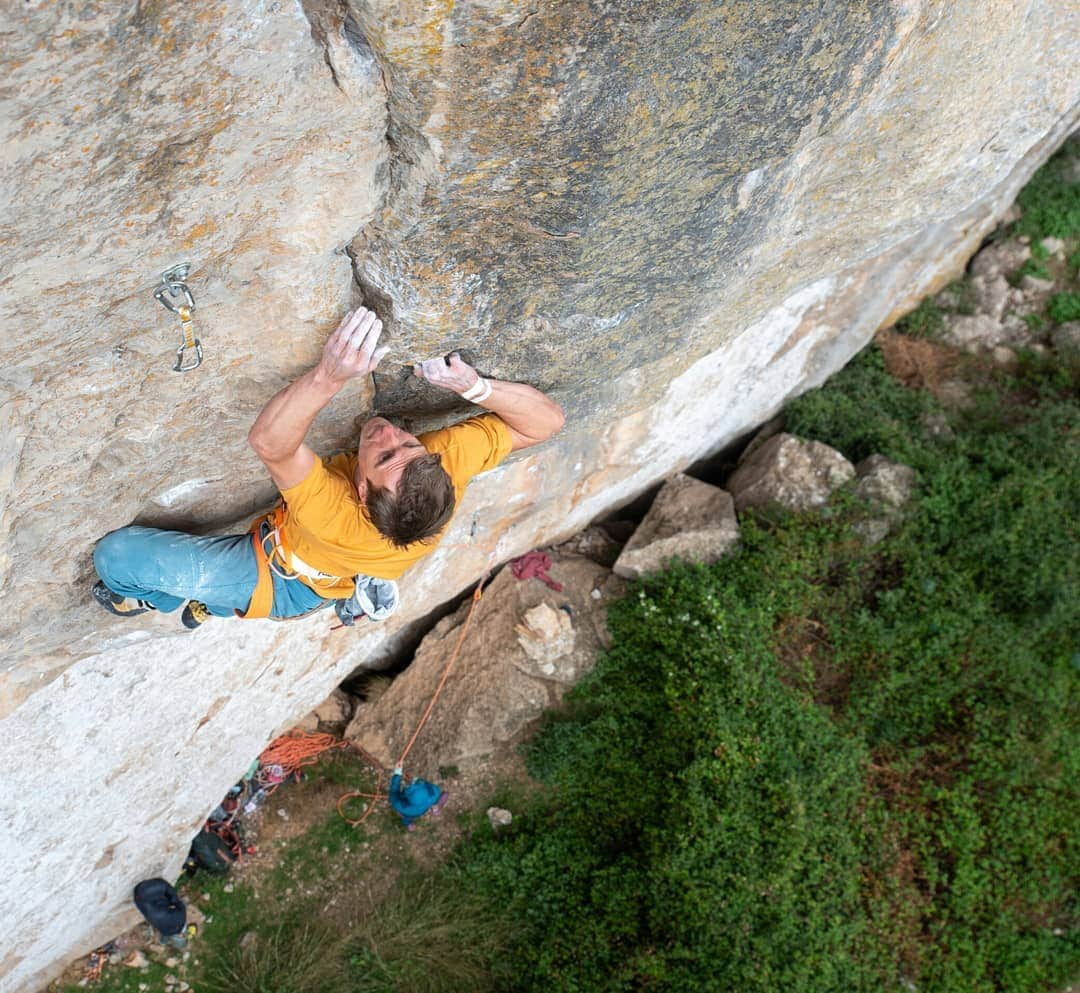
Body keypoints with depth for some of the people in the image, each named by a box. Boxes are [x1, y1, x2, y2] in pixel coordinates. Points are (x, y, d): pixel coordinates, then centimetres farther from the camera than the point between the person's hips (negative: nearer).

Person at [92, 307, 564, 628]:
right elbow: (546, 420, -29)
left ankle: (153, 597, 32)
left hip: (272, 583, -6)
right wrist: (475, 385, -45)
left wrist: (329, 375, -69)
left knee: (114, 555, 2)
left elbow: (268, 441, -58)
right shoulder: (450, 461, -37)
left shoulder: (337, 518, -49)